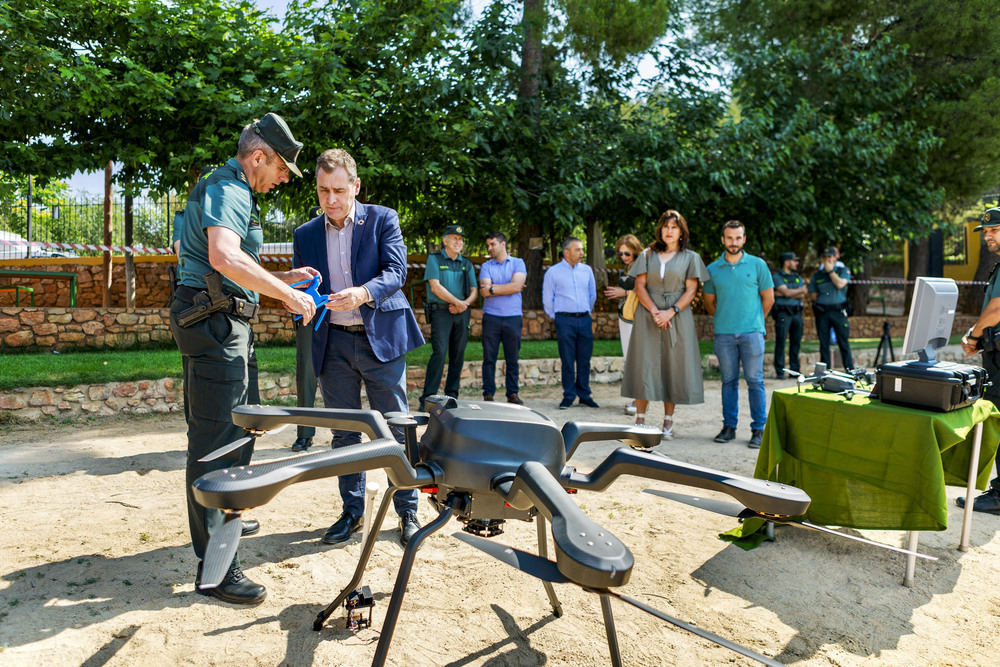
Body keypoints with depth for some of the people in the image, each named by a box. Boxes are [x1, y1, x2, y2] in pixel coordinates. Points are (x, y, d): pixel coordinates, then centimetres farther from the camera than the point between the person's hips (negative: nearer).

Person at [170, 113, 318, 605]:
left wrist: (284, 278, 20)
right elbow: (223, 257, -32)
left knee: (240, 425, 21)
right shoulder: (229, 191, -13)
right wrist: (287, 294, -27)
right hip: (214, 321, -11)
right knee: (215, 437, -11)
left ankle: (223, 518, 38)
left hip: (229, 323, 11)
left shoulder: (230, 190, 23)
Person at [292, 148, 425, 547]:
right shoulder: (305, 235, 10)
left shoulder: (383, 219, 1)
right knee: (343, 432, 9)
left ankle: (407, 511, 15)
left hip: (381, 337, -3)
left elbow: (396, 271, -10)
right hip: (333, 344, 3)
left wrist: (363, 293, -29)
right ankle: (352, 510, 23)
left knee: (395, 428, 3)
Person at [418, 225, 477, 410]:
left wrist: (464, 304, -6)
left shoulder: (467, 264, 18)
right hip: (441, 311, -5)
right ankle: (427, 398, -13)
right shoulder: (434, 259, 4)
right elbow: (435, 287, -7)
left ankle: (452, 396, 9)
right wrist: (457, 302, -9)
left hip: (462, 313, 5)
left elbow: (474, 291, 14)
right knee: (439, 352, -14)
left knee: (458, 355, 2)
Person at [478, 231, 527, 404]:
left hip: (513, 318, -1)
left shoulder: (518, 263, 8)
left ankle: (512, 393, 12)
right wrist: (508, 288, -4)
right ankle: (488, 394, 6)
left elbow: (516, 286, -9)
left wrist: (493, 288, -5)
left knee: (512, 359, 3)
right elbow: (484, 291, -4)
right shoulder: (486, 266, 11)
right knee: (489, 358, 0)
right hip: (491, 317, 1)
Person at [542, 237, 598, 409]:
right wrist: (557, 319, 7)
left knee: (584, 360, 5)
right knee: (568, 361, -1)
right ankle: (568, 396, 8)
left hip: (584, 319, 3)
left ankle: (584, 395, 14)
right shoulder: (553, 272, 2)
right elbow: (547, 299, 6)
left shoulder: (587, 270, 12)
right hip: (565, 320, -3)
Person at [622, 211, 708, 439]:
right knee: (644, 365, -2)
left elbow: (691, 291, 0)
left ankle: (668, 423, 8)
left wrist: (670, 312, -14)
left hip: (678, 316, -1)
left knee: (673, 366, -1)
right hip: (648, 317, 1)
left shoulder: (690, 258, 7)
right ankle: (640, 420, 4)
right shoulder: (648, 254, 10)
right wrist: (654, 311, -11)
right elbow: (640, 286, 3)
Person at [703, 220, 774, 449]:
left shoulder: (757, 265, 3)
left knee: (755, 381, -1)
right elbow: (709, 302, 17)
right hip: (724, 334, 2)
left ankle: (759, 428, 6)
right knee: (729, 381, 8)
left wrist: (754, 320, 12)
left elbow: (768, 298, 9)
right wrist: (722, 320, 13)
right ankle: (729, 426, 16)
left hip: (751, 332, -2)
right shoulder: (713, 269, 7)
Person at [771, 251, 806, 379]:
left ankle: (795, 370, 12)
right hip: (783, 312, -6)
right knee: (780, 341, -8)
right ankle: (779, 372, -6)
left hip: (797, 312, 6)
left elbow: (803, 295, 3)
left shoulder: (798, 277, 18)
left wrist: (782, 293, -6)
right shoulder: (776, 276, 0)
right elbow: (787, 292, -13)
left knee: (796, 342, 6)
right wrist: (800, 290, 3)